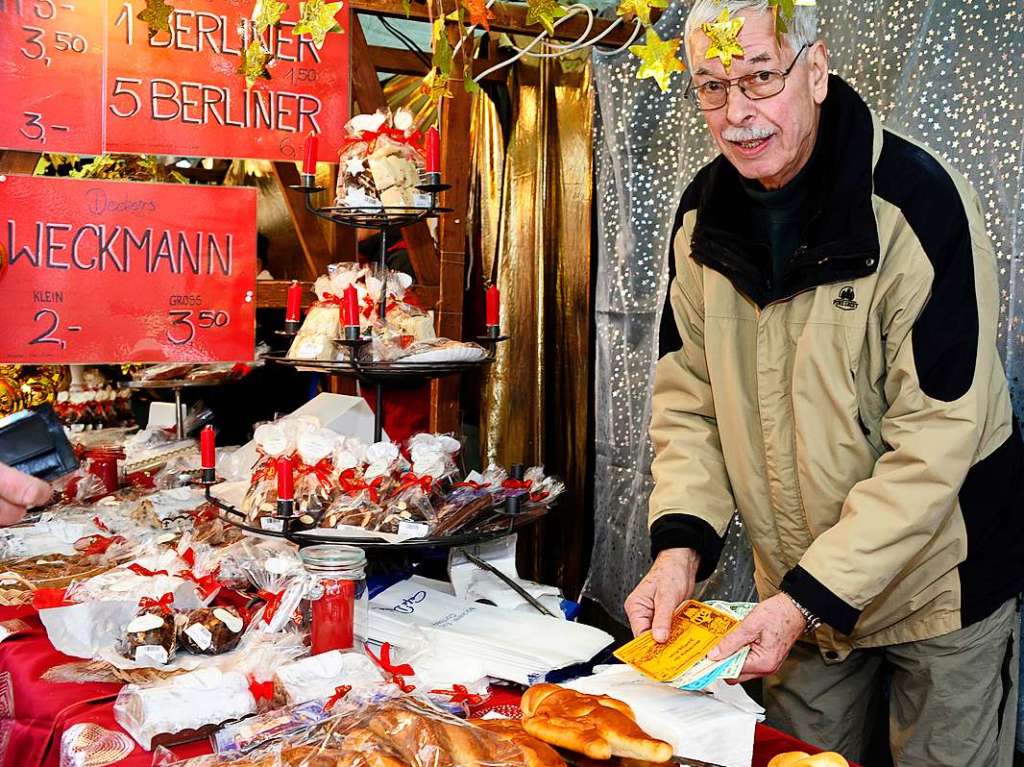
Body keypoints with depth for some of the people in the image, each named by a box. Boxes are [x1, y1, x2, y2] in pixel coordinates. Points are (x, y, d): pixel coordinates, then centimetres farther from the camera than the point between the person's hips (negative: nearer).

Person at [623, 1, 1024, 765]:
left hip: (940, 579, -4)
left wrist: (812, 596, -28)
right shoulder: (704, 214, -4)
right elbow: (688, 393, -1)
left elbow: (934, 442, -24)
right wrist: (681, 542, -15)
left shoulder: (918, 205, -22)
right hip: (798, 586, 5)